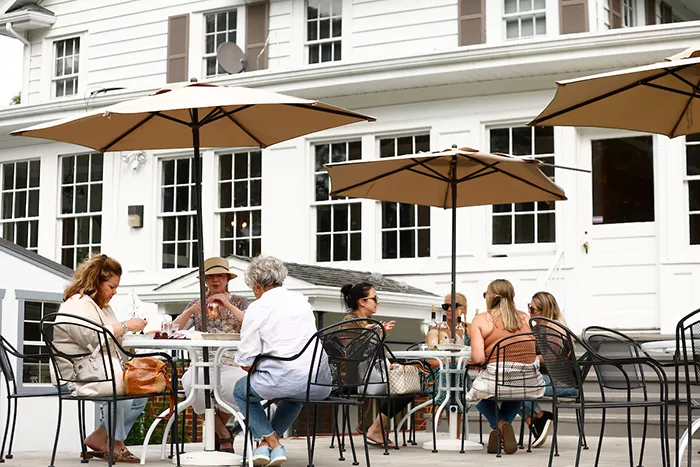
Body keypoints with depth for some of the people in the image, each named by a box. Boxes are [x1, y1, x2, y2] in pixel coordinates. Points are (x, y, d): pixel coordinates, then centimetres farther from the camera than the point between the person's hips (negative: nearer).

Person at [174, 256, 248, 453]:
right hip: (201, 364, 1)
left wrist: (229, 306, -14)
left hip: (231, 364, -1)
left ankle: (217, 428, -2)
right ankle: (224, 436, -11)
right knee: (192, 383, -36)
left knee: (236, 384, -38)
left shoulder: (239, 302, 12)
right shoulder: (196, 304, 17)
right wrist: (191, 310, -12)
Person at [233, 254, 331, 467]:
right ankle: (268, 440, 32)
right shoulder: (301, 300, 15)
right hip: (321, 384, 6)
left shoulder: (258, 307, -3)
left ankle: (271, 442, 15)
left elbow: (246, 363, -5)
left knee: (241, 390, 25)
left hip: (285, 381, -6)